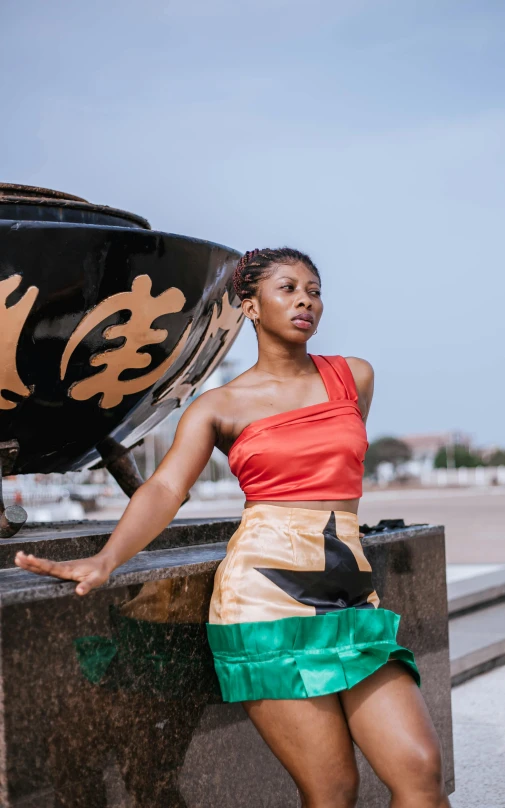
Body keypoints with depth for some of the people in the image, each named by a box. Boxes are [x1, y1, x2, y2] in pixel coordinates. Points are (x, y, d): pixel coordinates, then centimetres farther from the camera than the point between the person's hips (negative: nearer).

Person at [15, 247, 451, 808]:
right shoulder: (219, 406, 6)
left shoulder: (354, 377, 14)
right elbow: (166, 488, -9)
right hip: (266, 591, -3)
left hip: (350, 592, 4)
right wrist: (105, 560, -24)